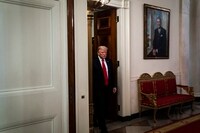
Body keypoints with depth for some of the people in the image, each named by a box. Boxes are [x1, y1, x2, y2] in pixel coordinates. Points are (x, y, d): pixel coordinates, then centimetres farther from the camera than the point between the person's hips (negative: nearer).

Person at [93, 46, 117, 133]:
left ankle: (101, 122, 33)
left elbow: (111, 74, 15)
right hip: (98, 88, -6)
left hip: (107, 87, 6)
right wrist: (93, 88, -14)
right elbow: (92, 76, -11)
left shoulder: (108, 61, 11)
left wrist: (113, 86, 13)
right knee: (100, 107, -4)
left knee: (105, 106, 13)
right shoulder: (94, 62, -9)